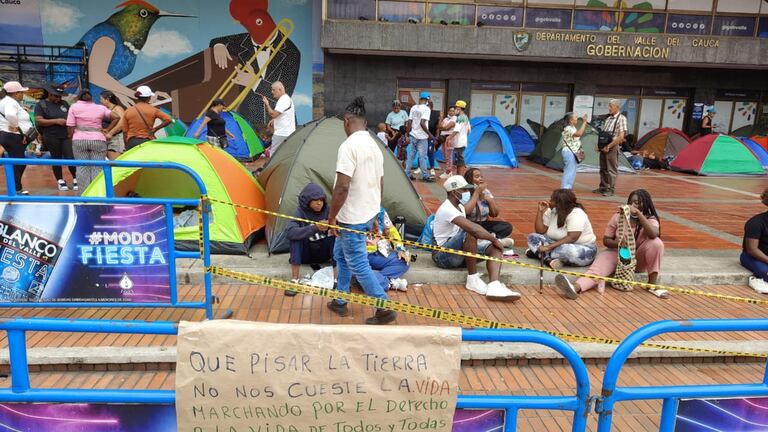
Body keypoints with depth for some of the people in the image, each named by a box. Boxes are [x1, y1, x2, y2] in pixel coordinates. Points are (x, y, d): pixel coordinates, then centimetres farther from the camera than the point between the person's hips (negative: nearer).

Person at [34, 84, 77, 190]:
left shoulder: (64, 103, 12)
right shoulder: (41, 104, 2)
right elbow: (38, 120, -7)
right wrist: (56, 121, -16)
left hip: (67, 136, 2)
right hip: (51, 137, -2)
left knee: (70, 158, -6)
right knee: (56, 159, 7)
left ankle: (76, 179, 5)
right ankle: (60, 181, 17)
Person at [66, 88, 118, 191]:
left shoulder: (74, 107, 6)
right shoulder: (100, 108, 9)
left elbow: (71, 127, 1)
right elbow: (115, 117, 2)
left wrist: (72, 139, 15)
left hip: (79, 140, 0)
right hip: (98, 140, 0)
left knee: (82, 168, 3)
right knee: (97, 168, -1)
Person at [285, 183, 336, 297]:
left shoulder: (328, 210, -9)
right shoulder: (300, 212, -17)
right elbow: (289, 232, -34)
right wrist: (314, 228, -44)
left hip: (323, 253, 1)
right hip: (305, 254, -1)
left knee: (335, 236, -25)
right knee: (296, 237, -29)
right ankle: (294, 279, -28)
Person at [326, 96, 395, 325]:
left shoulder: (349, 146, -20)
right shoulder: (375, 146, 8)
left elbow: (342, 187, -26)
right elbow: (380, 184, 15)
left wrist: (332, 216, -14)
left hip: (352, 218, -9)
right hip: (368, 215, 9)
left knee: (358, 265, 2)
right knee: (341, 254, 22)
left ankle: (385, 309, 9)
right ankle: (340, 302, 32)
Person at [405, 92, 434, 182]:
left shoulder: (413, 108, 6)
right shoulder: (426, 109, -11)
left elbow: (409, 123, 5)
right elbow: (422, 123, -21)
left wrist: (408, 134, 14)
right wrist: (429, 134, -13)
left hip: (413, 135, 6)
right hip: (422, 137, -6)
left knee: (411, 155, 12)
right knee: (422, 156, -1)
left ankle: (407, 174, 13)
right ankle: (425, 176, 3)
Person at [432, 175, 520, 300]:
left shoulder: (459, 206, 13)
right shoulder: (447, 209, -20)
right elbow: (473, 229, -32)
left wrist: (492, 239, 2)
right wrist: (494, 239, -18)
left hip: (459, 253, 9)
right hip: (443, 255, -9)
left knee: (495, 247, -8)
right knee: (470, 234, -35)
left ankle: (494, 286, -31)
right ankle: (472, 279, -23)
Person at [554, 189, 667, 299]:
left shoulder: (651, 219, -6)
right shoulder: (618, 216, -3)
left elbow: (653, 235, -32)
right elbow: (606, 240, -2)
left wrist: (638, 213, -35)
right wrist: (618, 243, -26)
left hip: (639, 258, 0)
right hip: (617, 254, 0)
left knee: (656, 243, -28)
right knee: (598, 268, -30)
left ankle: (652, 284, -20)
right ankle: (576, 287, -60)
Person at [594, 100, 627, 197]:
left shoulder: (621, 118, -9)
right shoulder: (608, 118, 13)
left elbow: (621, 137, -16)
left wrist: (609, 146, -18)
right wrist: (599, 145, 5)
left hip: (613, 147, -7)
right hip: (604, 147, 7)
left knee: (612, 169, -1)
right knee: (603, 168, 13)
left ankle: (611, 190, 6)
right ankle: (603, 187, 22)